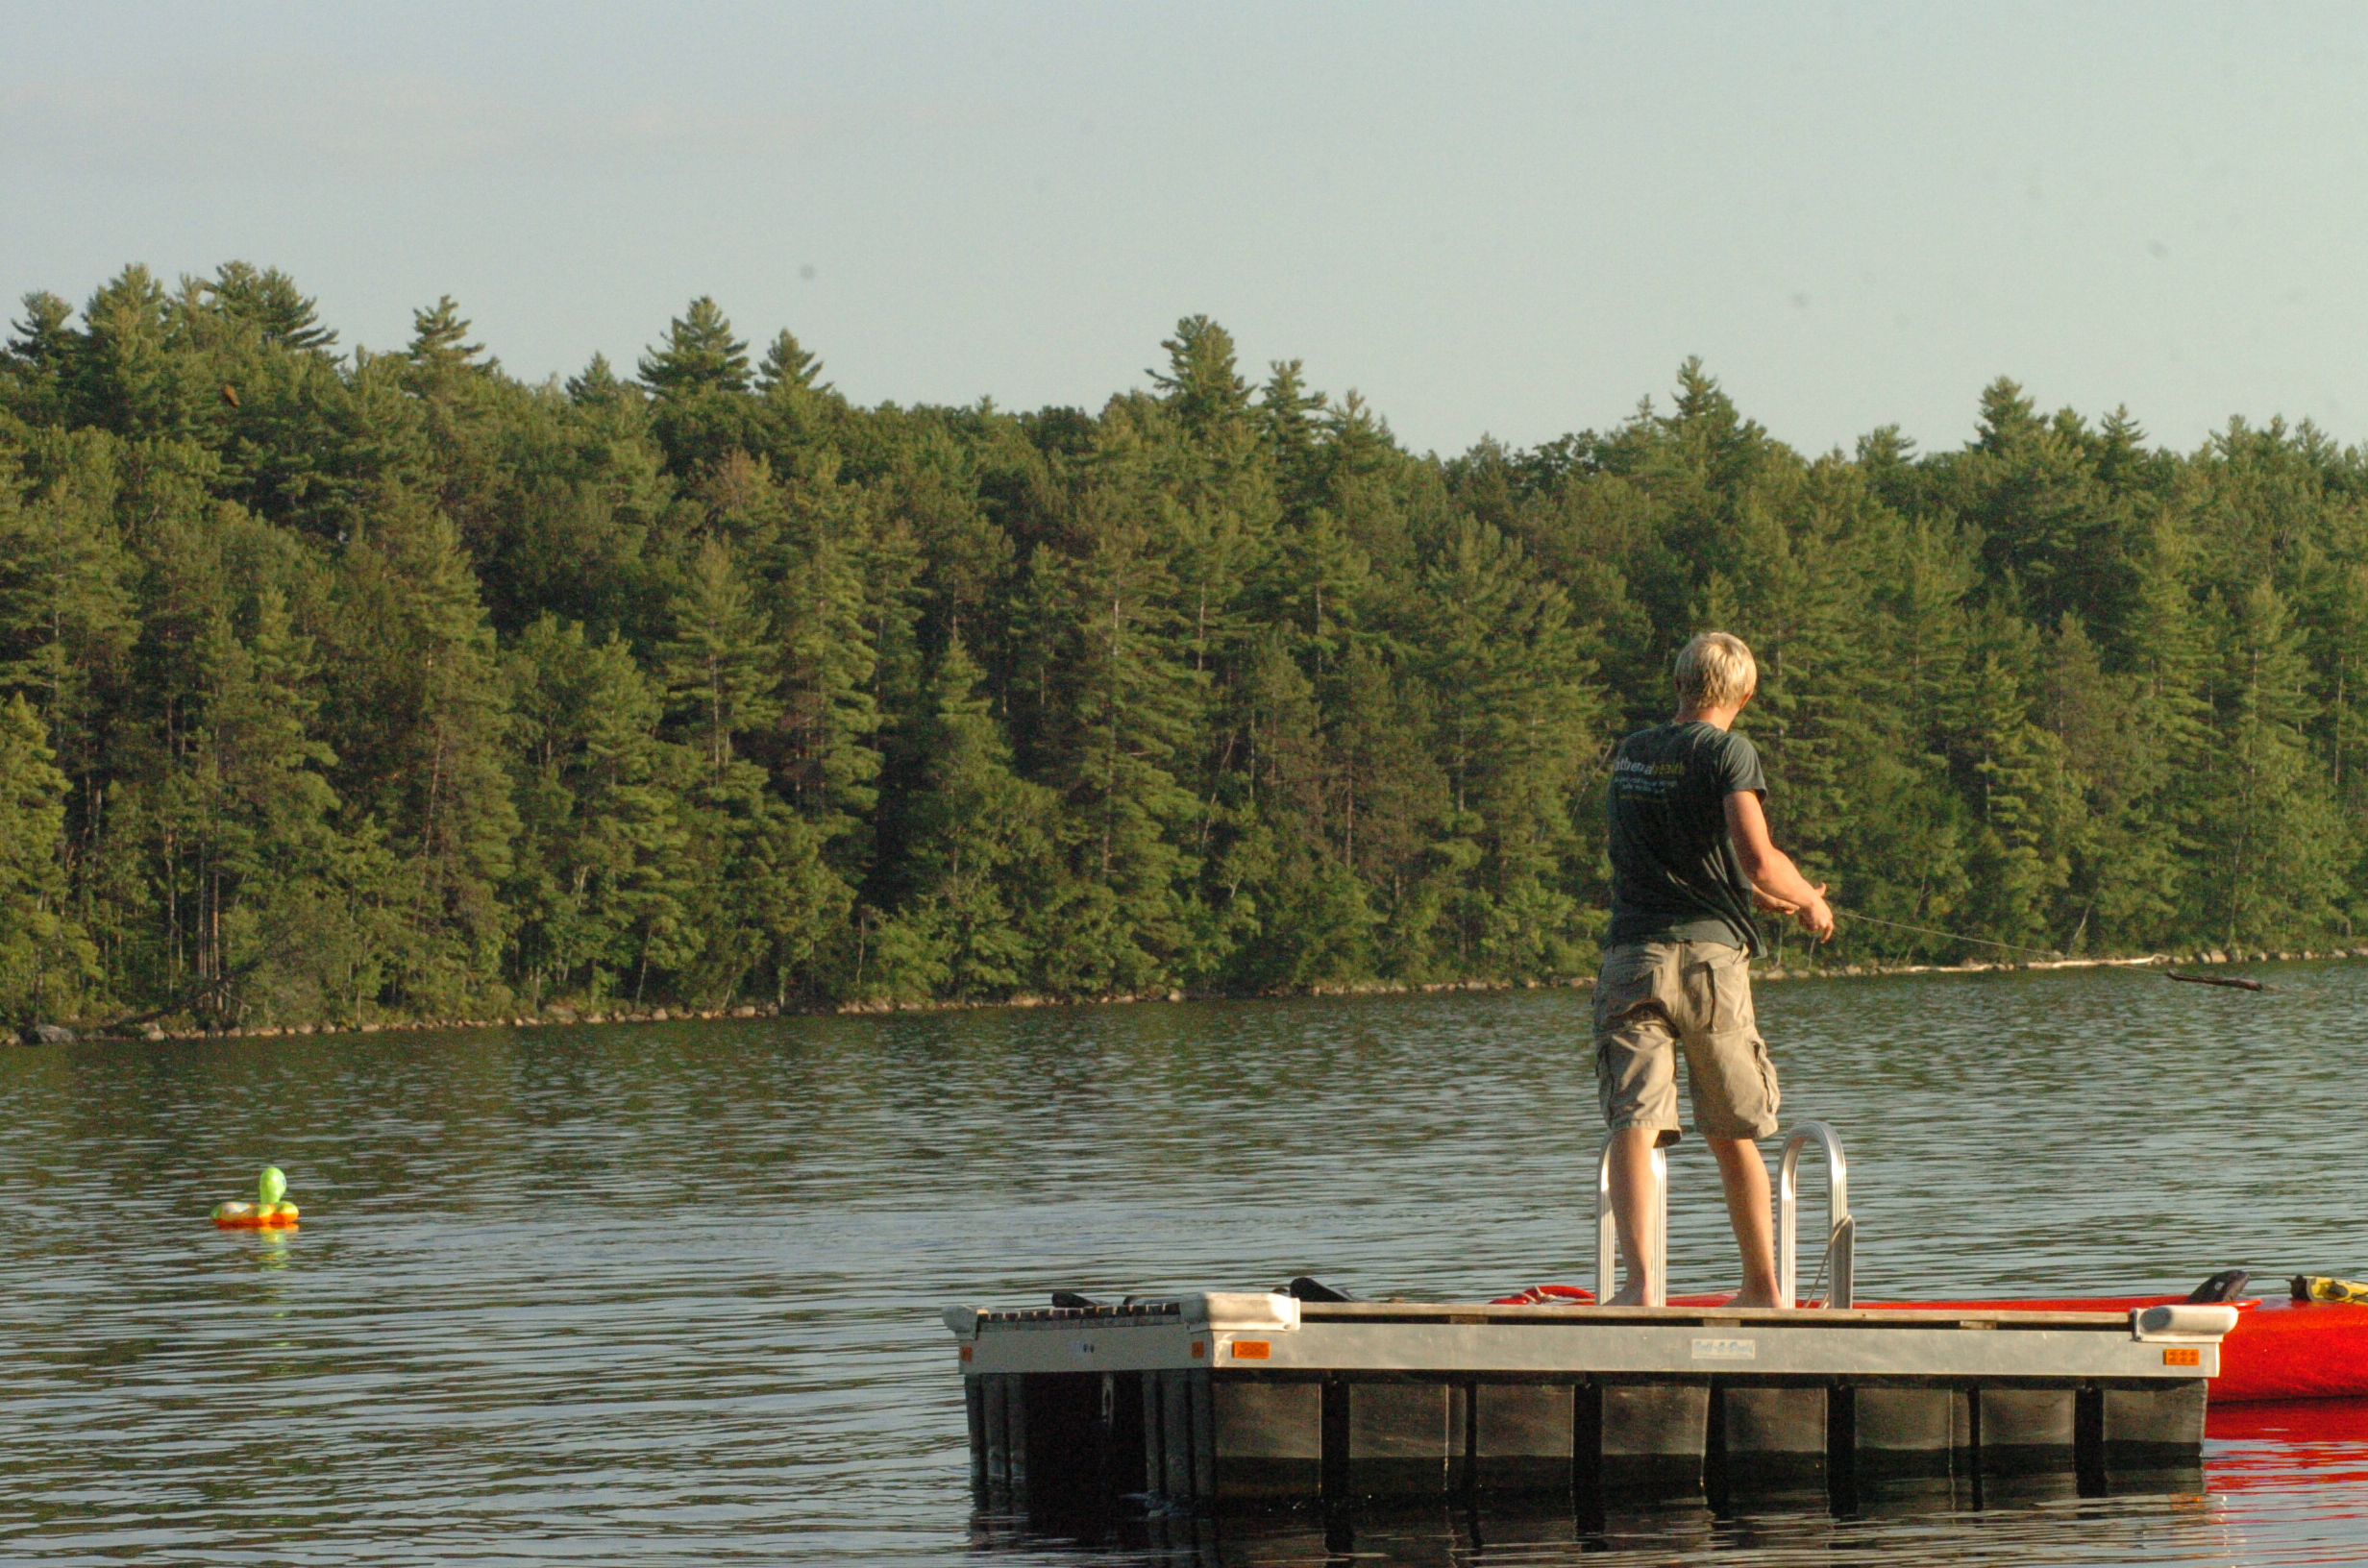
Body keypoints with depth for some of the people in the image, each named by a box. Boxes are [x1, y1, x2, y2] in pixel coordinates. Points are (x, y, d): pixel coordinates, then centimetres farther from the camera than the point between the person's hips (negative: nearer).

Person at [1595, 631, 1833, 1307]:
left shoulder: (1630, 754, 15)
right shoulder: (1728, 752, -3)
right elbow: (1757, 858, -14)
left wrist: (1760, 894, 35)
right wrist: (1808, 900, 5)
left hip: (1631, 954, 2)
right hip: (1710, 953, -2)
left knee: (1633, 1124, -9)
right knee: (1734, 1134, 13)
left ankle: (1640, 1277, -28)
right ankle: (1762, 1286, 23)